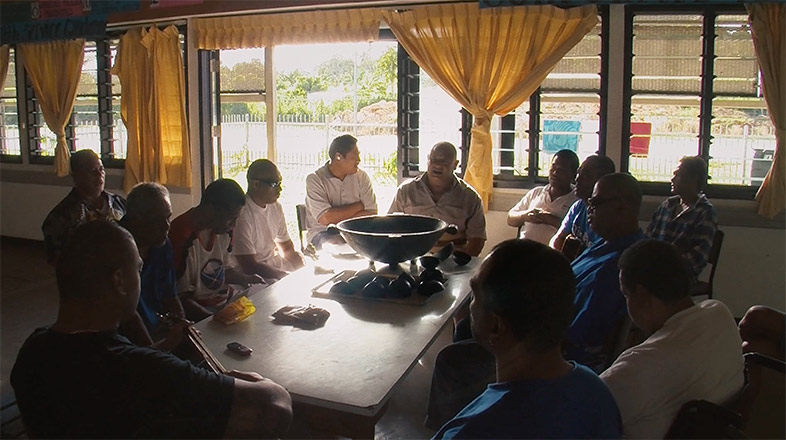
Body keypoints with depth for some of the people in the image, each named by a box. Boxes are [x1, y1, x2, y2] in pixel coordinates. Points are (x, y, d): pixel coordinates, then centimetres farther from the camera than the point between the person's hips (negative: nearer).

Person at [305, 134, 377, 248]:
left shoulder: (362, 176, 4)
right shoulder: (315, 179, -8)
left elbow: (371, 214, -3)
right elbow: (325, 218, -18)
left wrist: (338, 218, -15)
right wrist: (360, 205, -7)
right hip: (323, 232, -4)